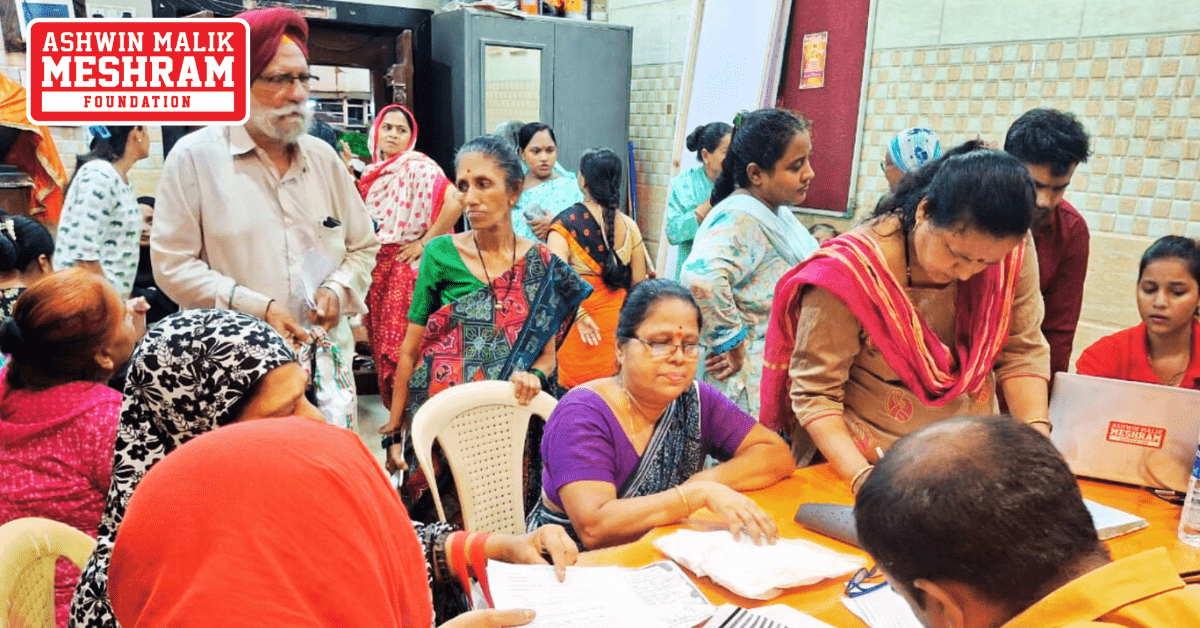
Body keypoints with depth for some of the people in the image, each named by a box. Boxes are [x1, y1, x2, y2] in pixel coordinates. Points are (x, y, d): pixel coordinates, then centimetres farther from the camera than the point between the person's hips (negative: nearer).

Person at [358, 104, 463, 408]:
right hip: (376, 266, 8)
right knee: (380, 340, 11)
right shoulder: (374, 172, 13)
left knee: (402, 346, -7)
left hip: (405, 266, -8)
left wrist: (424, 242, -18)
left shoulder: (418, 167, -11)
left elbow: (455, 202, -26)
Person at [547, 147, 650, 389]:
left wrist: (579, 313, -19)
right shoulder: (628, 226, 1)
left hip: (580, 327, -4)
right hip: (618, 321, 4)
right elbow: (639, 283, 6)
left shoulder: (566, 223, -10)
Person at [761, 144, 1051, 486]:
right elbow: (814, 392, -19)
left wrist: (1036, 434, -16)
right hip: (860, 458, -4)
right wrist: (863, 478, -30)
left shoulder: (1009, 251, -10)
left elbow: (1022, 351, 0)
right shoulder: (850, 271, -22)